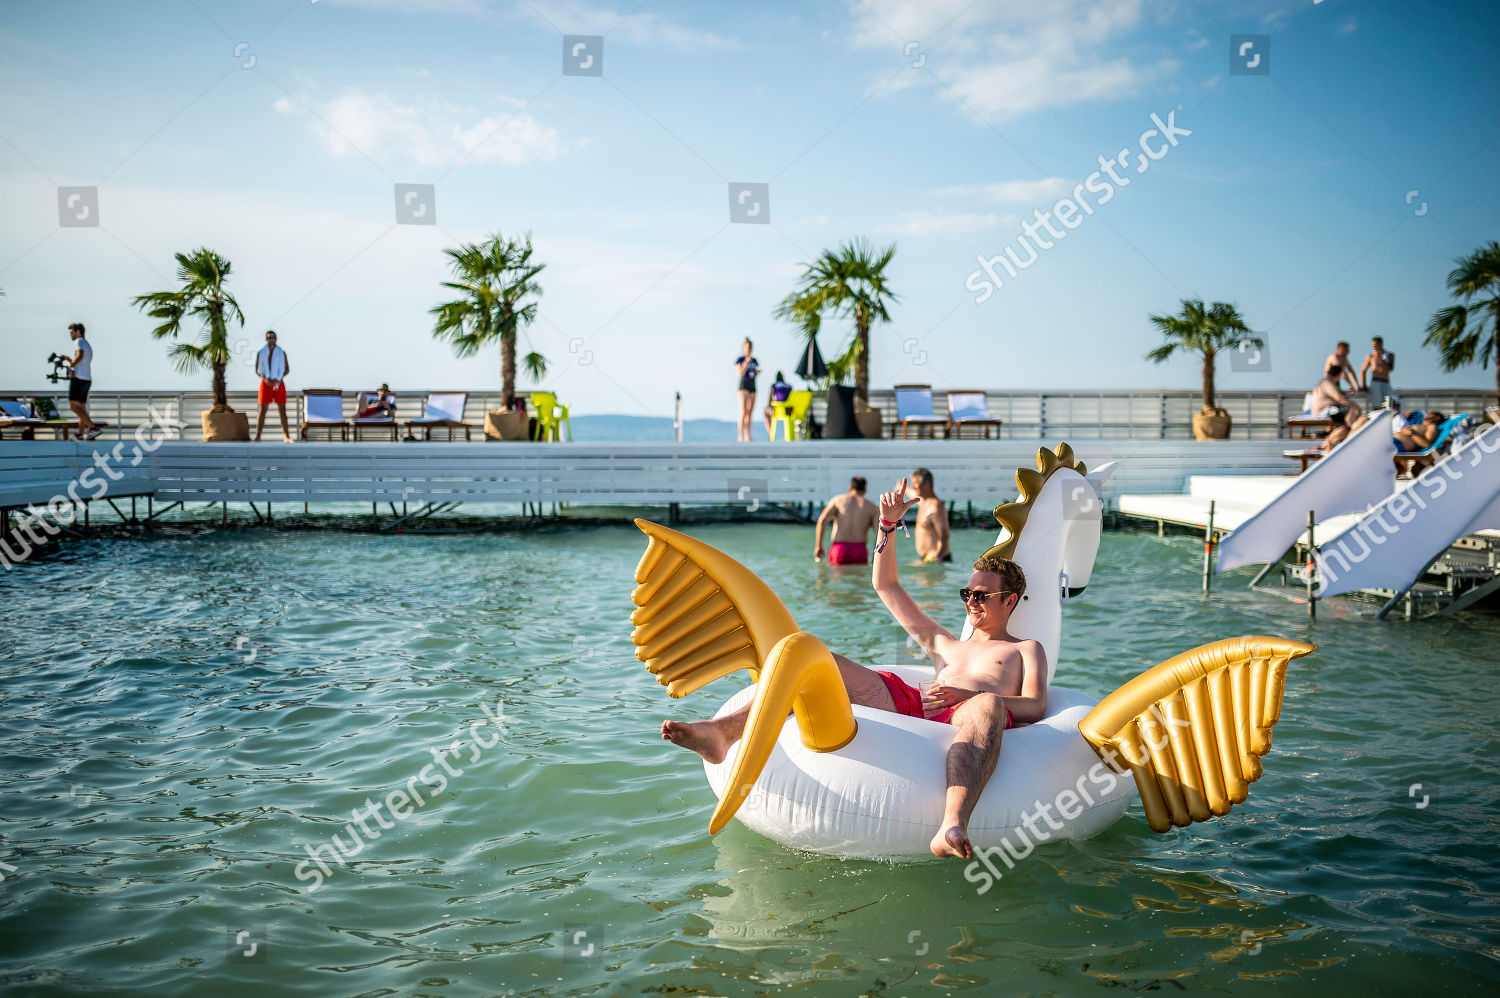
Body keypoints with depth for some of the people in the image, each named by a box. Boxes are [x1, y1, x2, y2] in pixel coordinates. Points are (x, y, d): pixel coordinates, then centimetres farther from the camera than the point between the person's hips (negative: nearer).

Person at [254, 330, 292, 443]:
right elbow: (257, 369, 4)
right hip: (266, 383, 0)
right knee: (263, 410, -4)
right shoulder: (261, 353, 5)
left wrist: (278, 379, -11)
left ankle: (286, 436, 0)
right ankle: (257, 436, -7)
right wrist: (265, 379, -13)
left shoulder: (281, 353, 5)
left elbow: (287, 369, 4)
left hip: (278, 383, 0)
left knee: (282, 410, -1)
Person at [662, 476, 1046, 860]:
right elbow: (885, 585, 44)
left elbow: (1036, 707, 7)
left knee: (988, 706, -44)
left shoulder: (1027, 650, 29)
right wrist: (888, 524, 32)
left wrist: (968, 696, -11)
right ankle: (722, 731, -40)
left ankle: (952, 827, -68)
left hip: (960, 719, -4)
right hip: (909, 706, 4)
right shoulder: (946, 644, 42)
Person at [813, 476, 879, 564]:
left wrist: (818, 546, 3)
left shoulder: (838, 500, 14)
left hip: (839, 550, 0)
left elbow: (822, 520, -1)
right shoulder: (872, 507, 14)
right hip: (860, 552, 0)